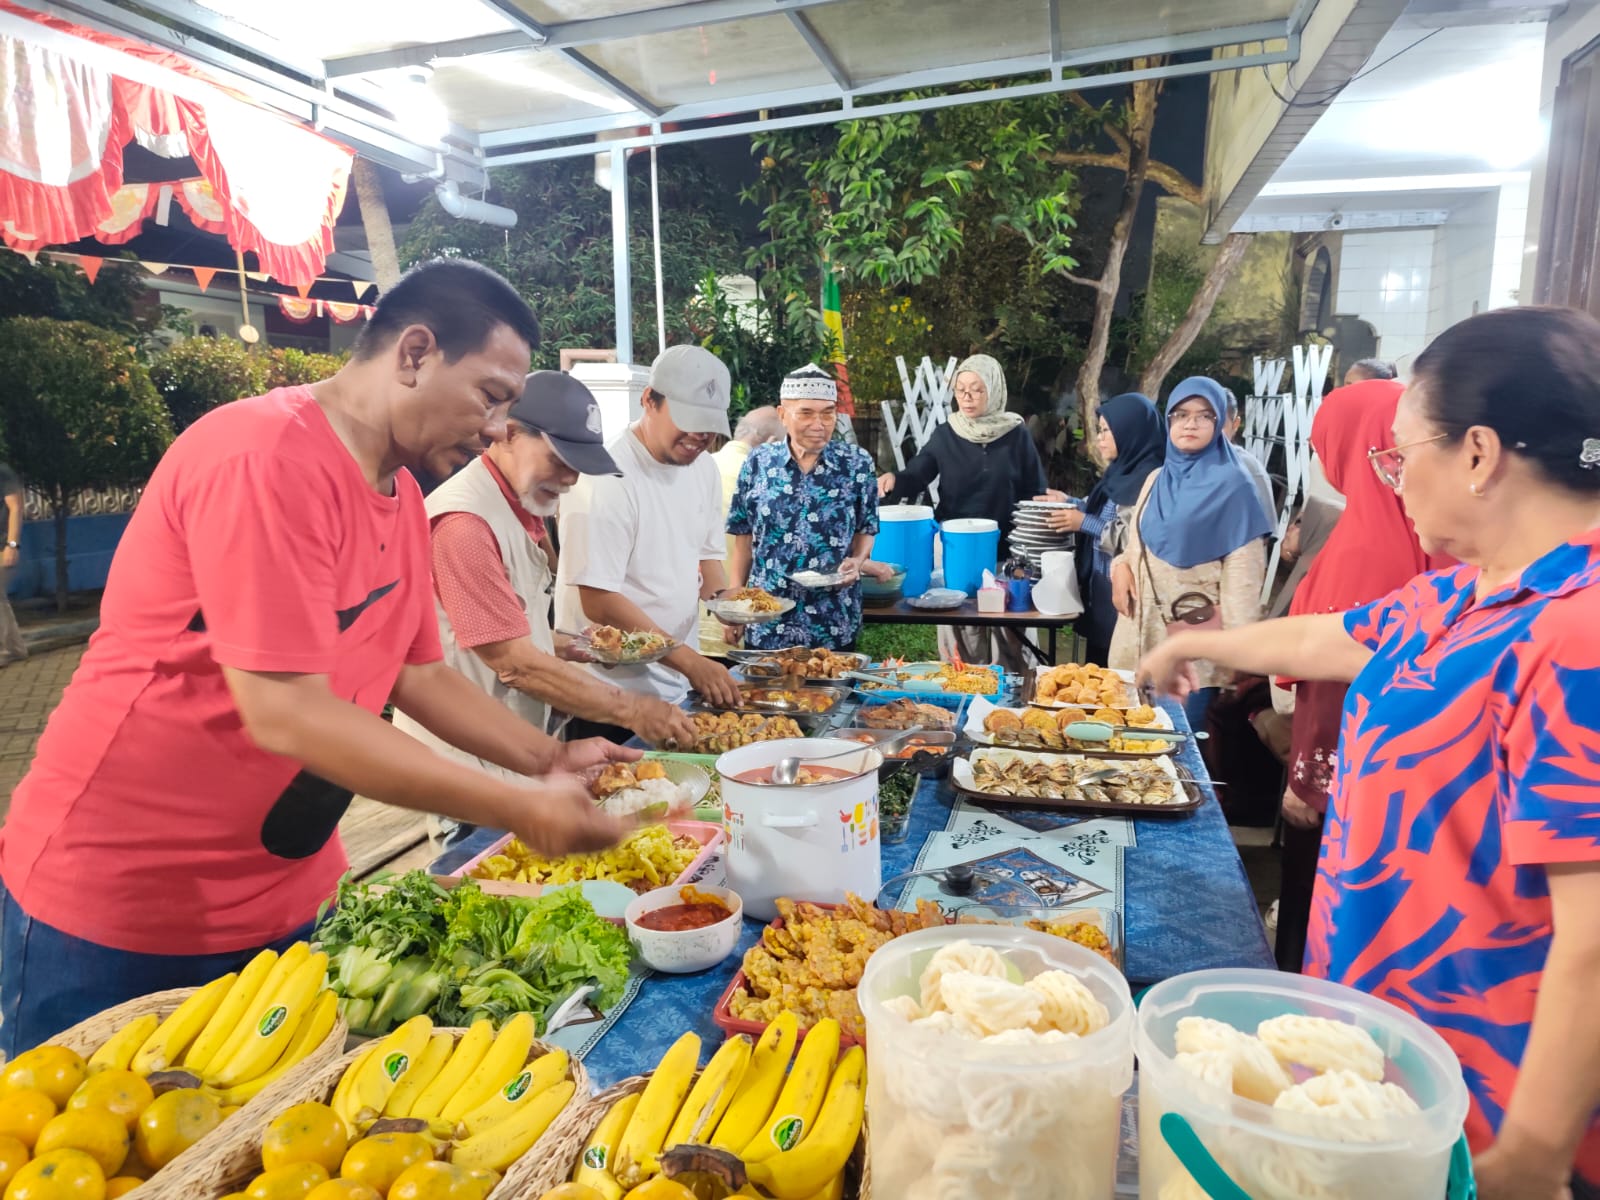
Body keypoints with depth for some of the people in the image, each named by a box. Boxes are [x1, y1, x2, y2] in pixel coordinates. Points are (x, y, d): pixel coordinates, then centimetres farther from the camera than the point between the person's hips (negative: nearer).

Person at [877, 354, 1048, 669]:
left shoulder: (1016, 435, -1)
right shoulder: (945, 435, 3)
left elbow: (1036, 493, 2)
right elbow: (917, 477, -5)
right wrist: (894, 479, -28)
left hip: (1003, 549, -1)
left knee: (1005, 624, 5)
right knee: (957, 621, 9)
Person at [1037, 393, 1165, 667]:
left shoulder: (1151, 477, -16)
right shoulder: (1120, 472, 12)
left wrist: (1085, 523, -20)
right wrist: (1070, 503, 14)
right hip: (1100, 588, 9)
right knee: (1098, 669, 16)